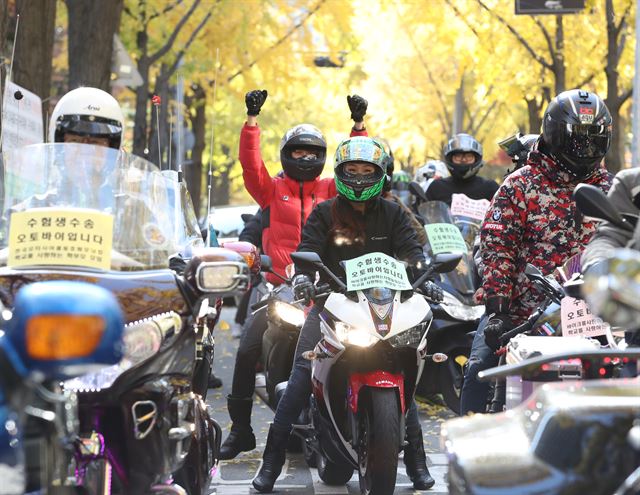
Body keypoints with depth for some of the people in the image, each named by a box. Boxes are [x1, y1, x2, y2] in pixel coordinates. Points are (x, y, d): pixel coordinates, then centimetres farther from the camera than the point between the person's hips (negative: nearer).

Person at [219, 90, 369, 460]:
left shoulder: (331, 190, 16)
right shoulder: (272, 189, 12)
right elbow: (251, 164, -1)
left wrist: (359, 125, -2)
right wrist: (252, 120, -9)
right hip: (279, 286, -1)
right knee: (248, 350, -11)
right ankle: (241, 428, -1)